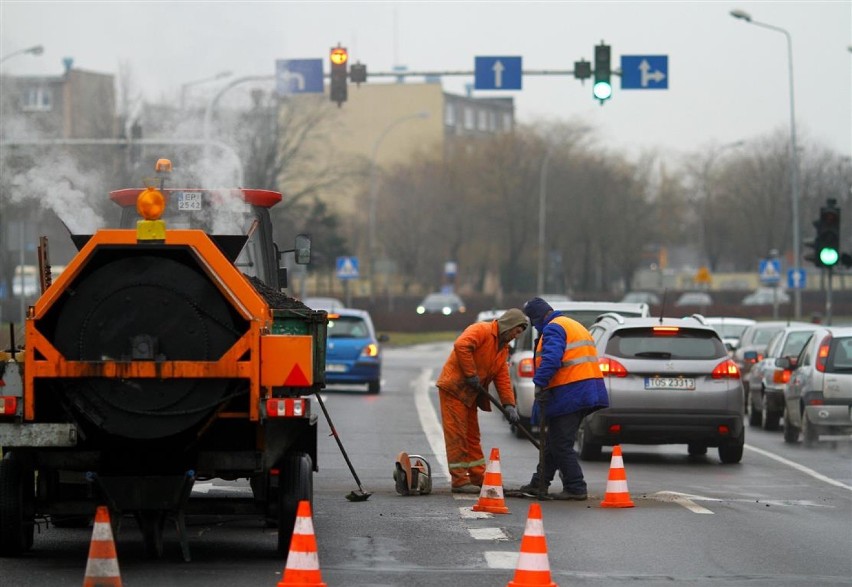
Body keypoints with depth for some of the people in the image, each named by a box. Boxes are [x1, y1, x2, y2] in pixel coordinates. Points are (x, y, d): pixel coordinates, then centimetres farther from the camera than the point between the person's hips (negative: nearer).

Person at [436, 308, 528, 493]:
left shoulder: (503, 348, 16)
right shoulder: (481, 331, -13)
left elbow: (503, 379, 13)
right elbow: (461, 346, -29)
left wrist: (509, 405, 1)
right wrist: (471, 374, -25)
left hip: (469, 394, 10)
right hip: (454, 388, -10)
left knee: (472, 436, 14)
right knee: (457, 434, -7)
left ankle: (478, 478, 20)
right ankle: (459, 480, -7)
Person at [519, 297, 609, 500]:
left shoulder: (553, 329, -9)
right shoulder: (575, 326, 24)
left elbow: (550, 360, -24)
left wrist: (539, 385, -23)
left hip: (569, 394, -10)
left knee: (561, 444, -4)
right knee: (553, 441, 17)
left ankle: (575, 489, -4)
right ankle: (539, 484, 24)